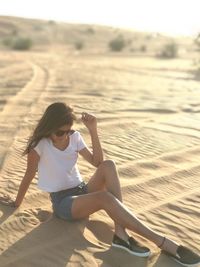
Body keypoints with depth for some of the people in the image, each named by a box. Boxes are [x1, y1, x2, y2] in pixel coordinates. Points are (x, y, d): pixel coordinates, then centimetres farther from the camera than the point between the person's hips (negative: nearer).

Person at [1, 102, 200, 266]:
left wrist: (93, 131, -12)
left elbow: (97, 162, -4)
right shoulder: (40, 145, -12)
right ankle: (163, 242, -36)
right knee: (105, 197, -35)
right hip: (62, 202, -5)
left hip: (81, 191, 5)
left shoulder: (74, 137, 1)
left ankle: (121, 233, -31)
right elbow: (28, 176, -3)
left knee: (109, 165, -25)